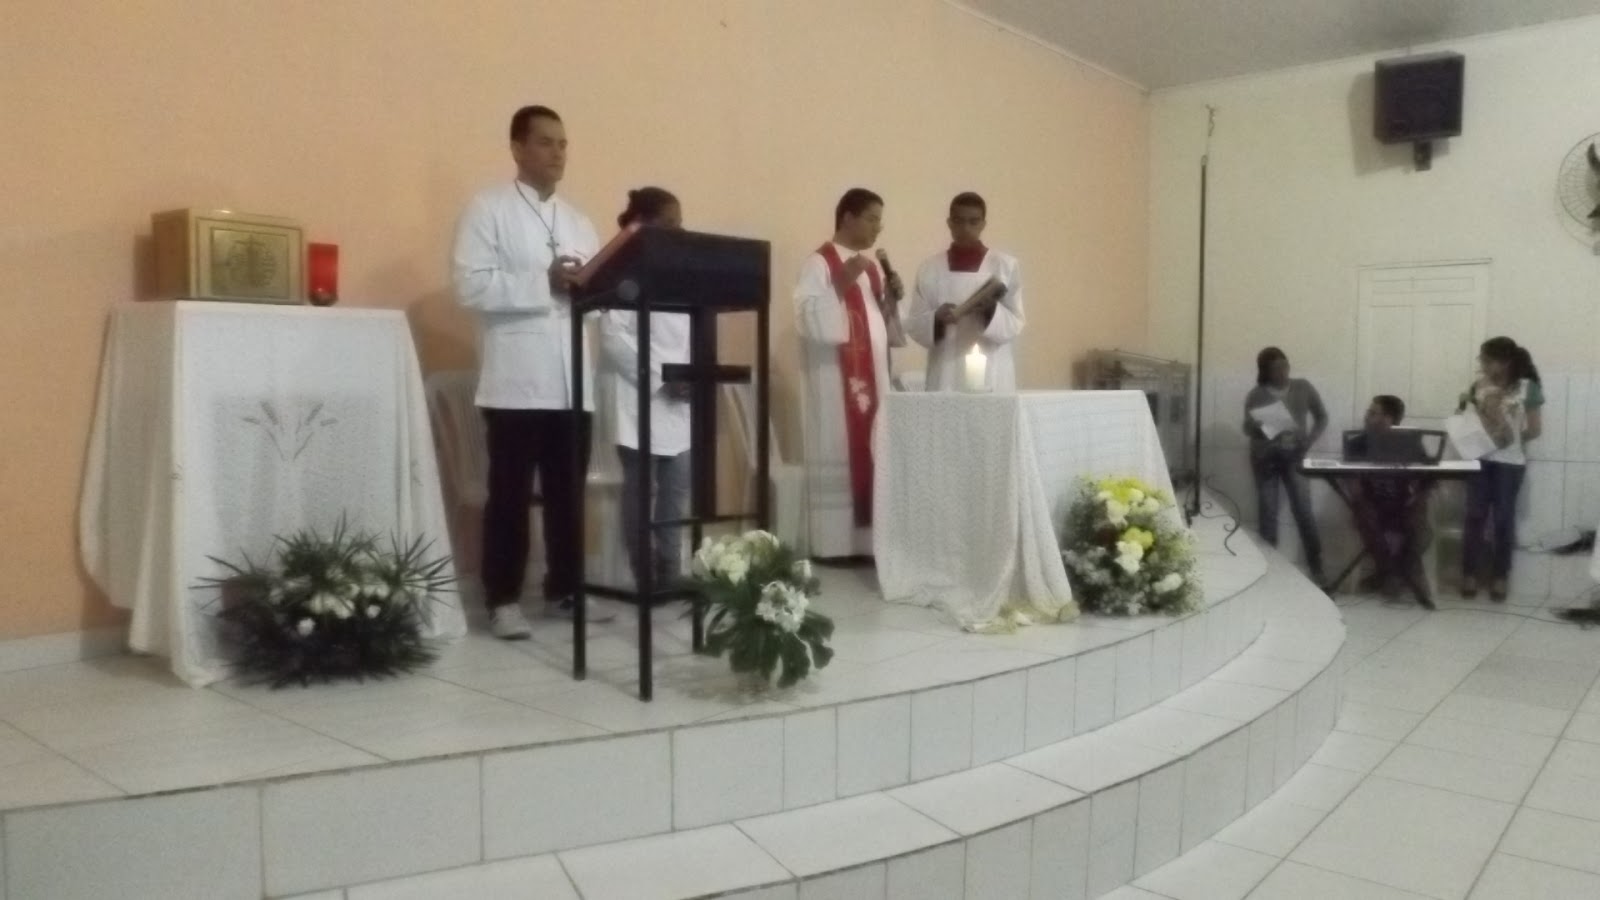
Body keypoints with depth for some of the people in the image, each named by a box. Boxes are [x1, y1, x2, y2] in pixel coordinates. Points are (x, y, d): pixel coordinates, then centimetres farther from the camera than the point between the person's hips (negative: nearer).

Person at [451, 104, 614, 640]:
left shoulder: (578, 221, 20)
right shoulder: (487, 210, 1)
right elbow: (471, 287, -11)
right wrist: (545, 283, -16)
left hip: (572, 381, 6)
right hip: (516, 381, -5)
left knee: (569, 493, 9)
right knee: (510, 494, 1)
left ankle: (564, 591, 21)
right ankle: (503, 600, 10)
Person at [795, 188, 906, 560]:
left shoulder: (872, 267, 18)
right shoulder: (819, 263, -6)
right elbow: (810, 319, -17)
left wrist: (892, 298, 2)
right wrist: (842, 284, -21)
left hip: (872, 377, 8)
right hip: (836, 379, -7)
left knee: (872, 456, 5)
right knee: (837, 455, -6)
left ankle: (865, 540, 10)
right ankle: (833, 543, -1)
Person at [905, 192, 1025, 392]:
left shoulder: (1006, 266, 5)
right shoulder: (929, 269, 7)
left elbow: (1015, 325, 4)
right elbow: (913, 326, 7)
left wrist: (992, 310, -16)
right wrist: (936, 319, -14)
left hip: (992, 378, 0)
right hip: (946, 379, 1)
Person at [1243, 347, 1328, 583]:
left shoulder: (1303, 388, 1)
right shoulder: (1256, 395, -2)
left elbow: (1322, 417, 8)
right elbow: (1248, 428, -2)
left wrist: (1309, 441, -7)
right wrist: (1258, 426, -26)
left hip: (1294, 455, 0)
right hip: (1265, 457, 0)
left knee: (1303, 510, -6)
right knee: (1267, 512, -1)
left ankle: (1316, 568, 3)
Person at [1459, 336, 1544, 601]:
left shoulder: (1528, 387, -6)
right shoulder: (1480, 385, 3)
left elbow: (1534, 430, -4)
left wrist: (1511, 436, -7)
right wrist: (1465, 405, -3)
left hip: (1510, 461, -3)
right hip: (1480, 458, 3)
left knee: (1503, 518, 3)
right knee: (1475, 515, 1)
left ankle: (1500, 576, 13)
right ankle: (1470, 574, 7)